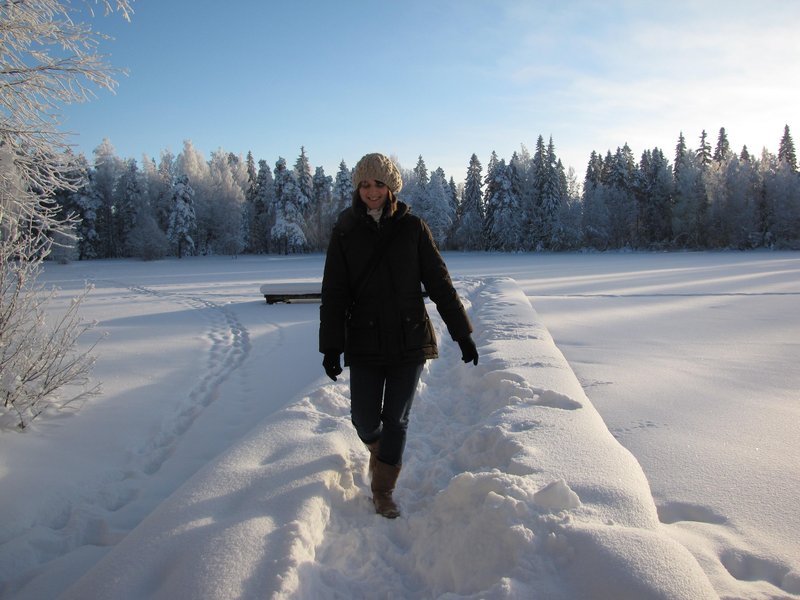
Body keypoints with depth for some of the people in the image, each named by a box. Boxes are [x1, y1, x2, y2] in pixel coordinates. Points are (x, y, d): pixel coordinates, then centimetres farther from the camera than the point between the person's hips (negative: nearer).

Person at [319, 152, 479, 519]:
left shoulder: (412, 228, -1)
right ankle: (378, 449, 39)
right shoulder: (345, 232, -1)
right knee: (365, 419, 2)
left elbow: (439, 283, 1)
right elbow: (334, 294, -1)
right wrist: (331, 347, -7)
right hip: (364, 343, 0)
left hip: (410, 340, 0)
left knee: (396, 419, 5)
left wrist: (462, 333, 1)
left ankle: (383, 490, 25)